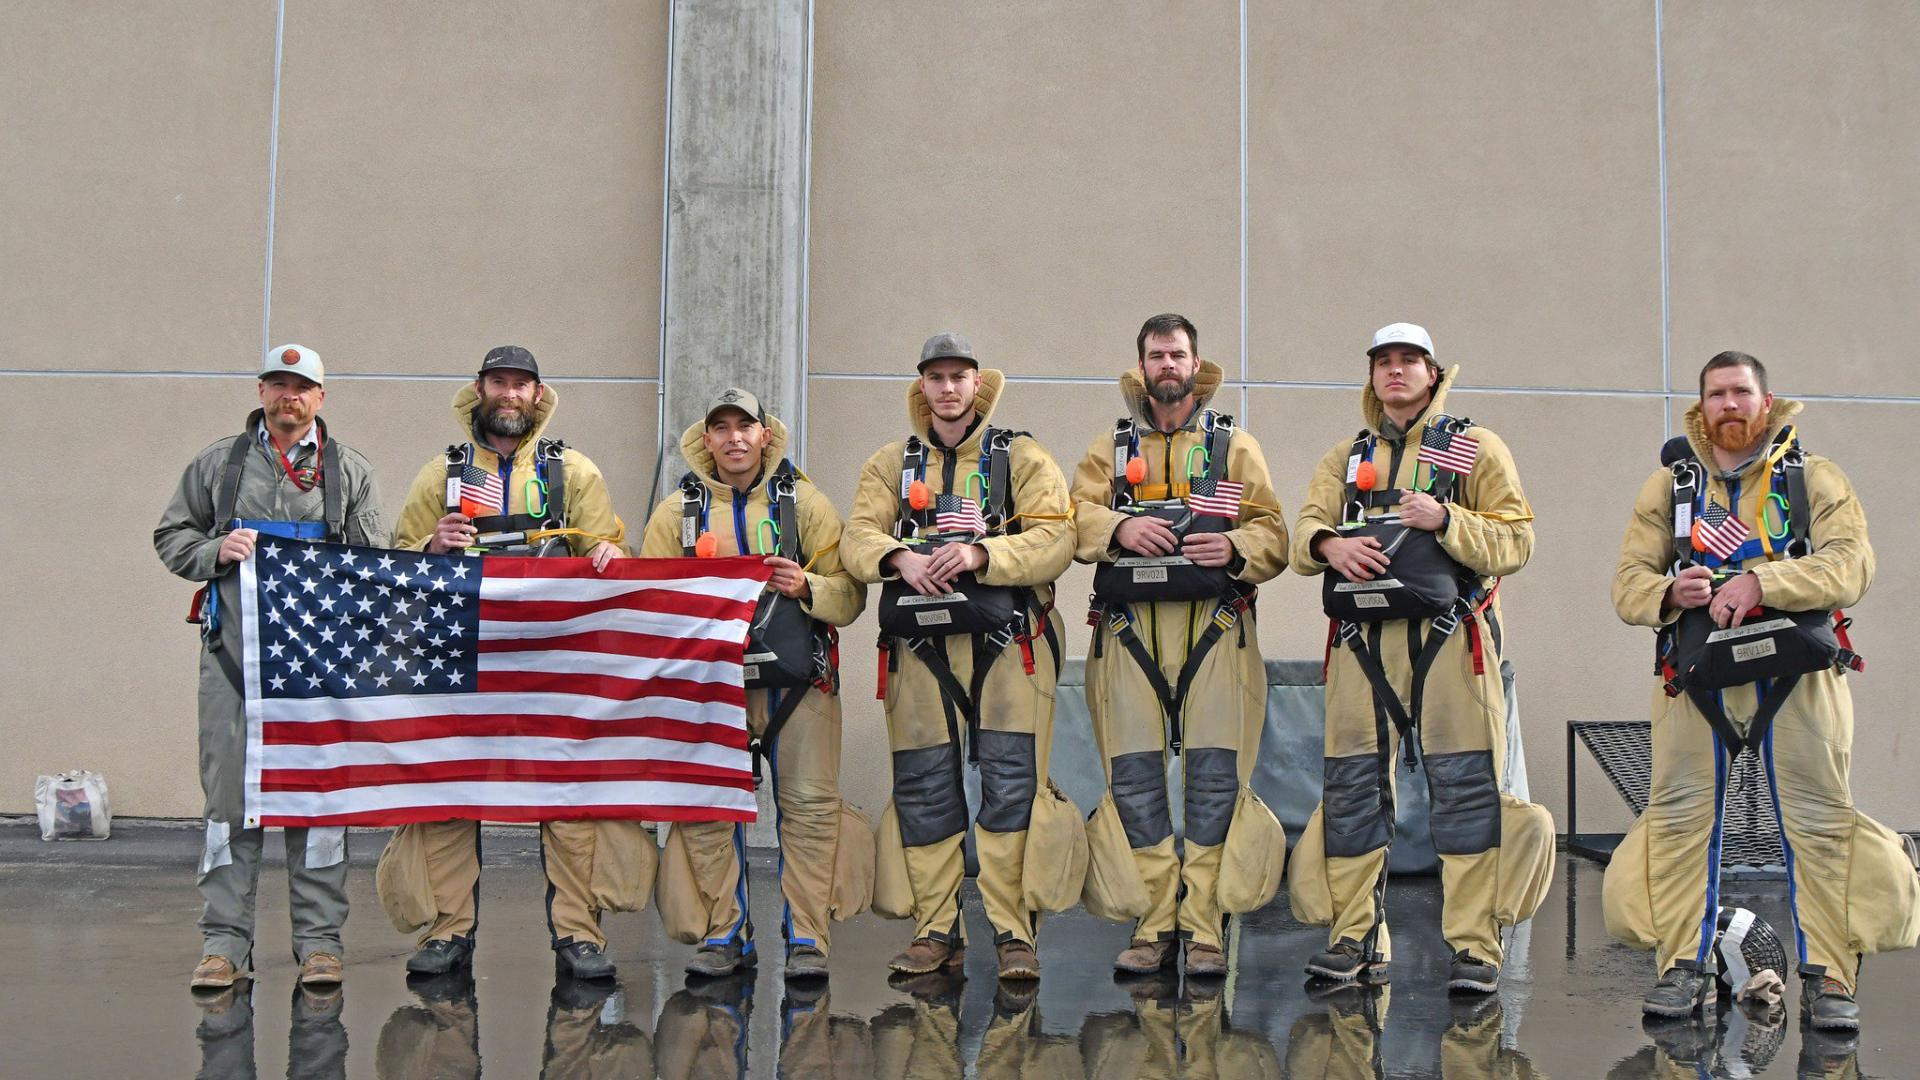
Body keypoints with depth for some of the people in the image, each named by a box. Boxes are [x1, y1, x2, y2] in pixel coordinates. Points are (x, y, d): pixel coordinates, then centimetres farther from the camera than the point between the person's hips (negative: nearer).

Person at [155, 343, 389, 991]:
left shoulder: (350, 471, 14)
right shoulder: (218, 463, 15)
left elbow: (374, 561, 11)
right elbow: (171, 536, 17)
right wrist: (216, 551, -3)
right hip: (233, 649, 1)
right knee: (229, 789, -1)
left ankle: (320, 942, 6)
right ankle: (225, 943, 6)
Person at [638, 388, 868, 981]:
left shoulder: (804, 502, 7)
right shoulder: (678, 510, 11)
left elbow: (850, 593, 3)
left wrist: (806, 587, -16)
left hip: (796, 682, -1)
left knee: (809, 805, -5)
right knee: (706, 809, -1)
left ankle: (807, 938, 2)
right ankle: (724, 936, 11)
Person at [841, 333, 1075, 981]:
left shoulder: (1023, 458, 8)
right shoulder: (891, 464, 17)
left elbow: (1054, 540, -7)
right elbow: (857, 538, 2)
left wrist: (979, 552, -22)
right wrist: (899, 558, -20)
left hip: (1007, 642, -2)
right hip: (920, 645, 2)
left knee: (1012, 785, -8)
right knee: (923, 790, 2)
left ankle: (1013, 933, -2)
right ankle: (936, 931, 12)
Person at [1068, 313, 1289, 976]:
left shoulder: (1236, 448, 16)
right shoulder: (1111, 449, 19)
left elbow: (1273, 535, 8)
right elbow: (1077, 515, 4)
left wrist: (1235, 548, -14)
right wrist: (1118, 528, -16)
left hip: (1214, 629, -1)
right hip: (1129, 630, 1)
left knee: (1214, 775, -6)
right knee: (1133, 774, -3)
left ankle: (1203, 927, 0)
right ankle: (1157, 922, 5)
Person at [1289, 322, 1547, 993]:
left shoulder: (1476, 448, 11)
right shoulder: (1345, 458, 20)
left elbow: (1516, 541, 1)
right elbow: (1304, 533, 8)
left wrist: (1445, 520, -15)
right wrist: (1328, 544, -16)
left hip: (1448, 634, -3)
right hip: (1362, 637, 3)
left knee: (1465, 784, -6)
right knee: (1352, 785, 1)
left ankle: (1474, 944, -1)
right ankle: (1357, 938, 10)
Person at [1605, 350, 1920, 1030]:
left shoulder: (1815, 479, 8)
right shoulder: (1669, 485, 12)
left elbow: (1851, 565, -8)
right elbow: (1628, 584, 7)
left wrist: (1761, 581, -21)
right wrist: (1669, 592, -16)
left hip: (1796, 676, -1)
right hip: (1696, 675, 2)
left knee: (1819, 821, -2)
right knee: (1678, 818, -1)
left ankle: (1828, 977, 7)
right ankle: (1684, 968, 9)